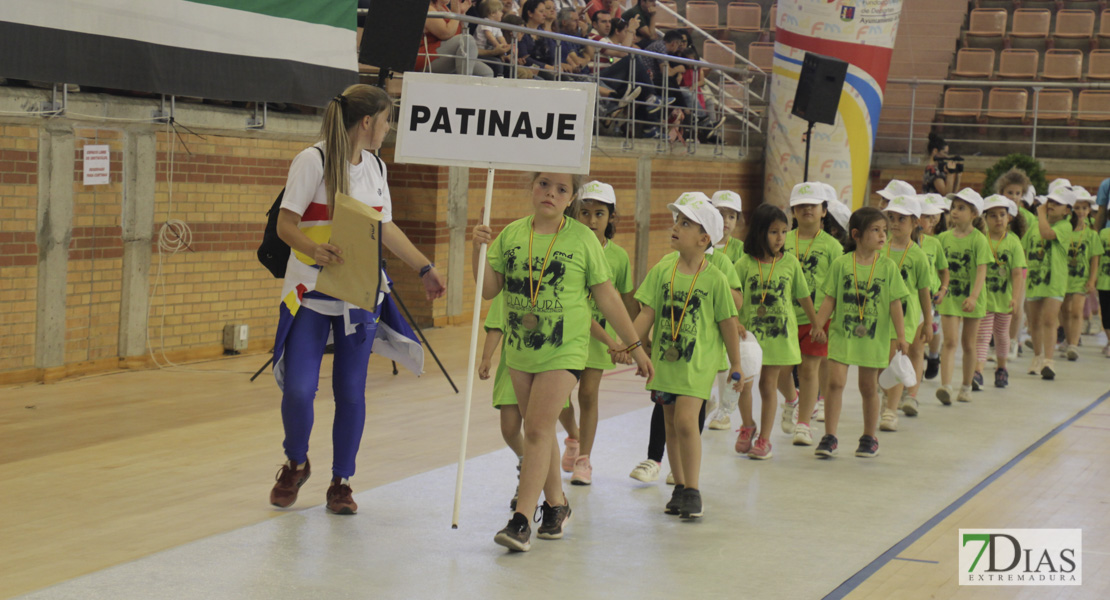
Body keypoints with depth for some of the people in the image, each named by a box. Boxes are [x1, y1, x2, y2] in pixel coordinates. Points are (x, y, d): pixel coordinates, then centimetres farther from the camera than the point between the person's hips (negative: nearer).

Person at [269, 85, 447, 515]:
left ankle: (341, 483, 17)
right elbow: (285, 224, -13)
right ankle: (296, 464, 18)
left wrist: (424, 268, 20)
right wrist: (314, 248, -33)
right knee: (299, 388, -11)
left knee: (351, 392, 3)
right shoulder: (313, 161, -10)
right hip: (311, 291, -5)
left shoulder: (375, 167, 10)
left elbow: (386, 227, 20)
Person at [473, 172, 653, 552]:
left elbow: (607, 298, 1)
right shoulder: (512, 234, 3)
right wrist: (479, 250, -13)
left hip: (564, 350, -4)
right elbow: (489, 290, 2)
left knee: (538, 429, -13)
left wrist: (634, 347, 3)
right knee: (538, 430, 13)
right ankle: (556, 504, 31)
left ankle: (521, 520, -14)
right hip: (520, 350, 4)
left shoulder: (582, 239, -4)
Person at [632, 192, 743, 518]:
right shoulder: (662, 270, 1)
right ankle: (680, 487, 23)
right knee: (671, 424, 10)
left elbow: (728, 322, 0)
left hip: (698, 360, -4)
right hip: (665, 357, 4)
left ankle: (693, 491, -5)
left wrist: (736, 364, 4)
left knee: (686, 420, -15)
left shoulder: (715, 279, -7)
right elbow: (647, 313, 1)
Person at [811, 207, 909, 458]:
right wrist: (818, 324, -9)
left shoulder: (888, 266, -1)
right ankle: (829, 437, -2)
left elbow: (895, 303, 0)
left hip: (874, 337, 1)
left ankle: (869, 437, 24)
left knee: (869, 387, 10)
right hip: (842, 334, -1)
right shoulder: (841, 264, -2)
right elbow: (830, 299, 1)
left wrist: (900, 335, -5)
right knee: (835, 382, -9)